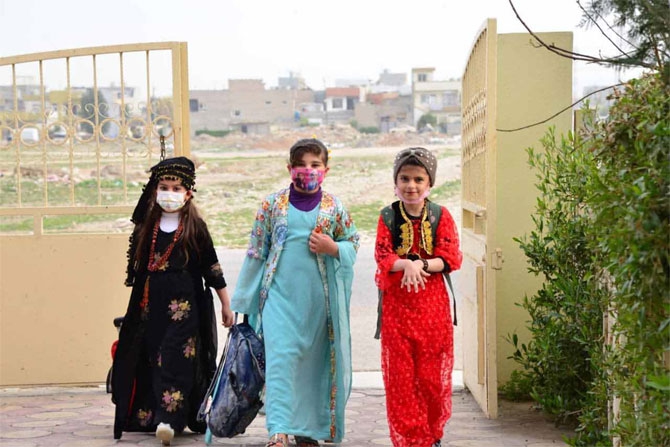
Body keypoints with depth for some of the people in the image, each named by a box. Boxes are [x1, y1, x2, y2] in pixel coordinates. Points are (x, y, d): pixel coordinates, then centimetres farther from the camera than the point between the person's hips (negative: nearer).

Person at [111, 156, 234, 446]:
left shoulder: (195, 227, 0)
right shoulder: (146, 227, 10)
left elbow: (213, 268, 3)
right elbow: (136, 269, 18)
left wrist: (226, 305, 5)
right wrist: (137, 307, 17)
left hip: (185, 305, -4)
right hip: (152, 305, 4)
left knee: (177, 358, -12)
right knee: (151, 360, 4)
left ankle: (169, 420, -19)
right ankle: (149, 416, 12)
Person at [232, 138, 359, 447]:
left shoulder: (334, 207, 5)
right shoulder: (273, 204, 3)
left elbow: (352, 242, 15)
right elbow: (256, 250, 8)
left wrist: (332, 248, -9)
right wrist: (244, 298, 10)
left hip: (318, 297, 2)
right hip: (280, 294, -1)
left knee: (314, 361, 8)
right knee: (280, 357, -14)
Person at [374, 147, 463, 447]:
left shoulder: (441, 216, 3)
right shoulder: (388, 217, 3)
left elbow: (451, 258, -5)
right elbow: (382, 257, -7)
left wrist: (420, 265, -21)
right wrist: (407, 265, -27)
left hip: (432, 304, 0)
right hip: (397, 304, 0)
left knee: (432, 373, 3)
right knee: (400, 374, 0)